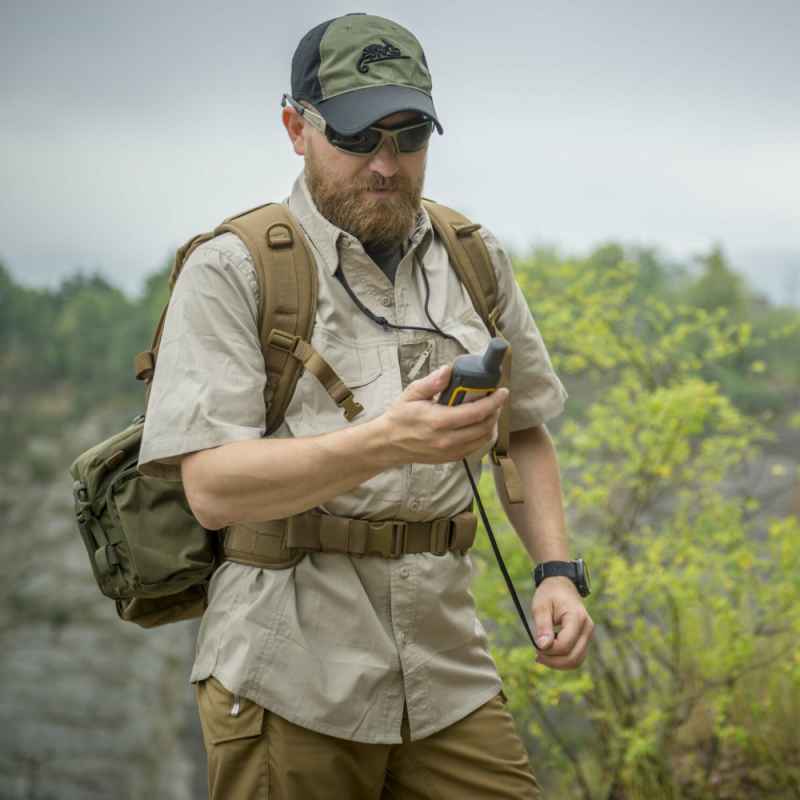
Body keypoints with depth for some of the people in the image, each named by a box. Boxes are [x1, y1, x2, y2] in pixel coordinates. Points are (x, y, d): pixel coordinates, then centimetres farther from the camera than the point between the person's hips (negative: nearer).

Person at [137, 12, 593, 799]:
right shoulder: (230, 271, -5)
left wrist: (554, 570, 4)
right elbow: (213, 488, -14)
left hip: (445, 667, 4)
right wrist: (387, 442, -27)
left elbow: (525, 432, 19)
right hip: (289, 675, -4)